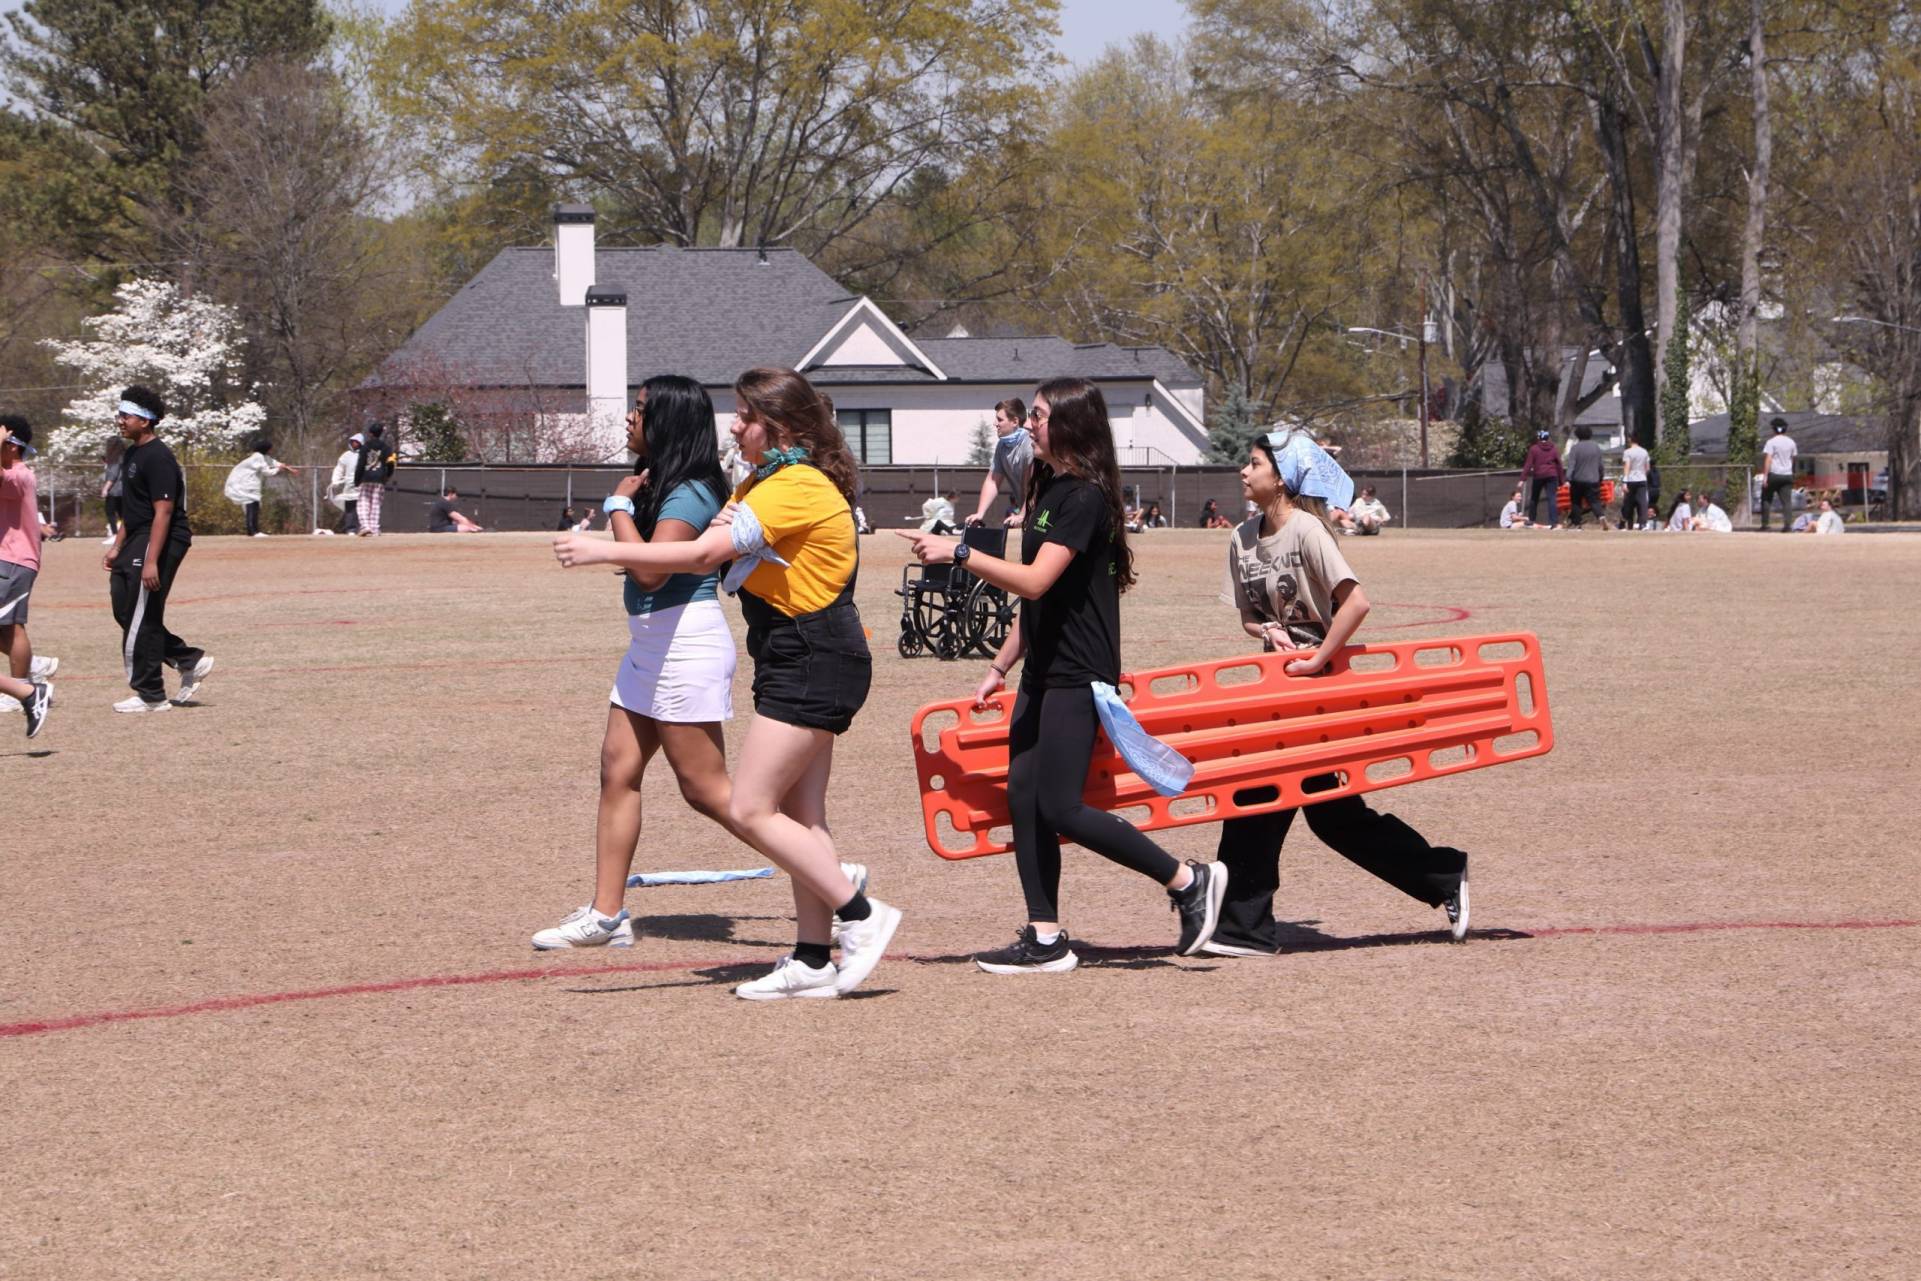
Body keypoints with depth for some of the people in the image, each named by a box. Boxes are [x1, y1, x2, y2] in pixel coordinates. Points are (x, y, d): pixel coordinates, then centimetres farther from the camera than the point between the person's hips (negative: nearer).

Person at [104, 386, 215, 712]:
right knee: (125, 610, 12)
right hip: (136, 541, 10)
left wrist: (151, 561, -26)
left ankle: (150, 696, 1)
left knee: (141, 620, -7)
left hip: (161, 542, -10)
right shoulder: (133, 453, 15)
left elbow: (163, 512, -22)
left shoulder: (158, 458, -17)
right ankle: (190, 661, 19)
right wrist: (117, 548, 22)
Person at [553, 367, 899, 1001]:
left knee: (750, 810, -11)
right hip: (796, 662, 10)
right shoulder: (764, 481, 16)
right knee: (798, 816, 8)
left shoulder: (797, 487, -18)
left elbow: (702, 554, -25)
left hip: (813, 663, -10)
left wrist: (602, 550, -25)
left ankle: (862, 916, -4)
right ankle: (813, 960, 10)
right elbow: (712, 553, 8)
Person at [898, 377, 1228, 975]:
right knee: (1023, 797, 6)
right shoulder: (1048, 489, 15)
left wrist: (959, 553, -22)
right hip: (1044, 671, 10)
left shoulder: (1083, 497, -15)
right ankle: (1044, 939, 10)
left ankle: (1189, 880, -1)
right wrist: (1000, 667, 22)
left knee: (1060, 808, -11)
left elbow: (1035, 582, -24)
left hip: (1078, 676, -10)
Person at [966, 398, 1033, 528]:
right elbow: (992, 482, 10)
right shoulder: (1002, 445, 7)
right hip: (1018, 506, 8)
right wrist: (980, 514, 1)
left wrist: (1022, 517, -25)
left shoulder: (1030, 444, -21)